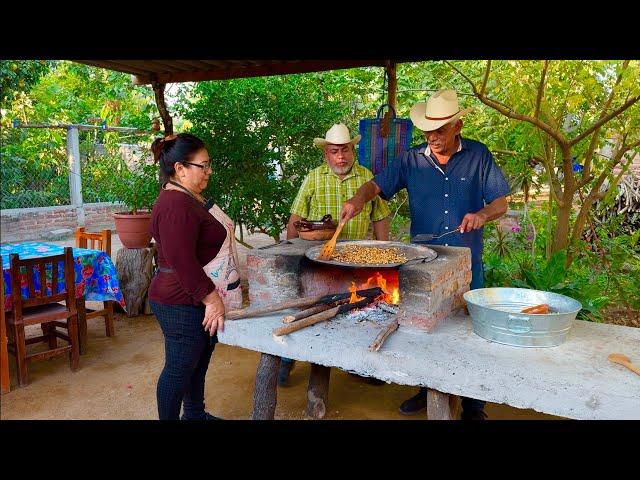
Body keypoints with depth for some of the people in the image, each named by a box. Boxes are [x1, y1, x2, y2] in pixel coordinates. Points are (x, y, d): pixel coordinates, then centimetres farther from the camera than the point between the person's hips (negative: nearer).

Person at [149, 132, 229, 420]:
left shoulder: (190, 198, 11)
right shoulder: (176, 206, -24)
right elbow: (182, 262, -27)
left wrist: (212, 290, 20)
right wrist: (212, 299, -24)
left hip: (195, 300, 11)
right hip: (182, 304, -11)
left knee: (199, 361, 22)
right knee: (180, 368, 6)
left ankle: (195, 414, 40)